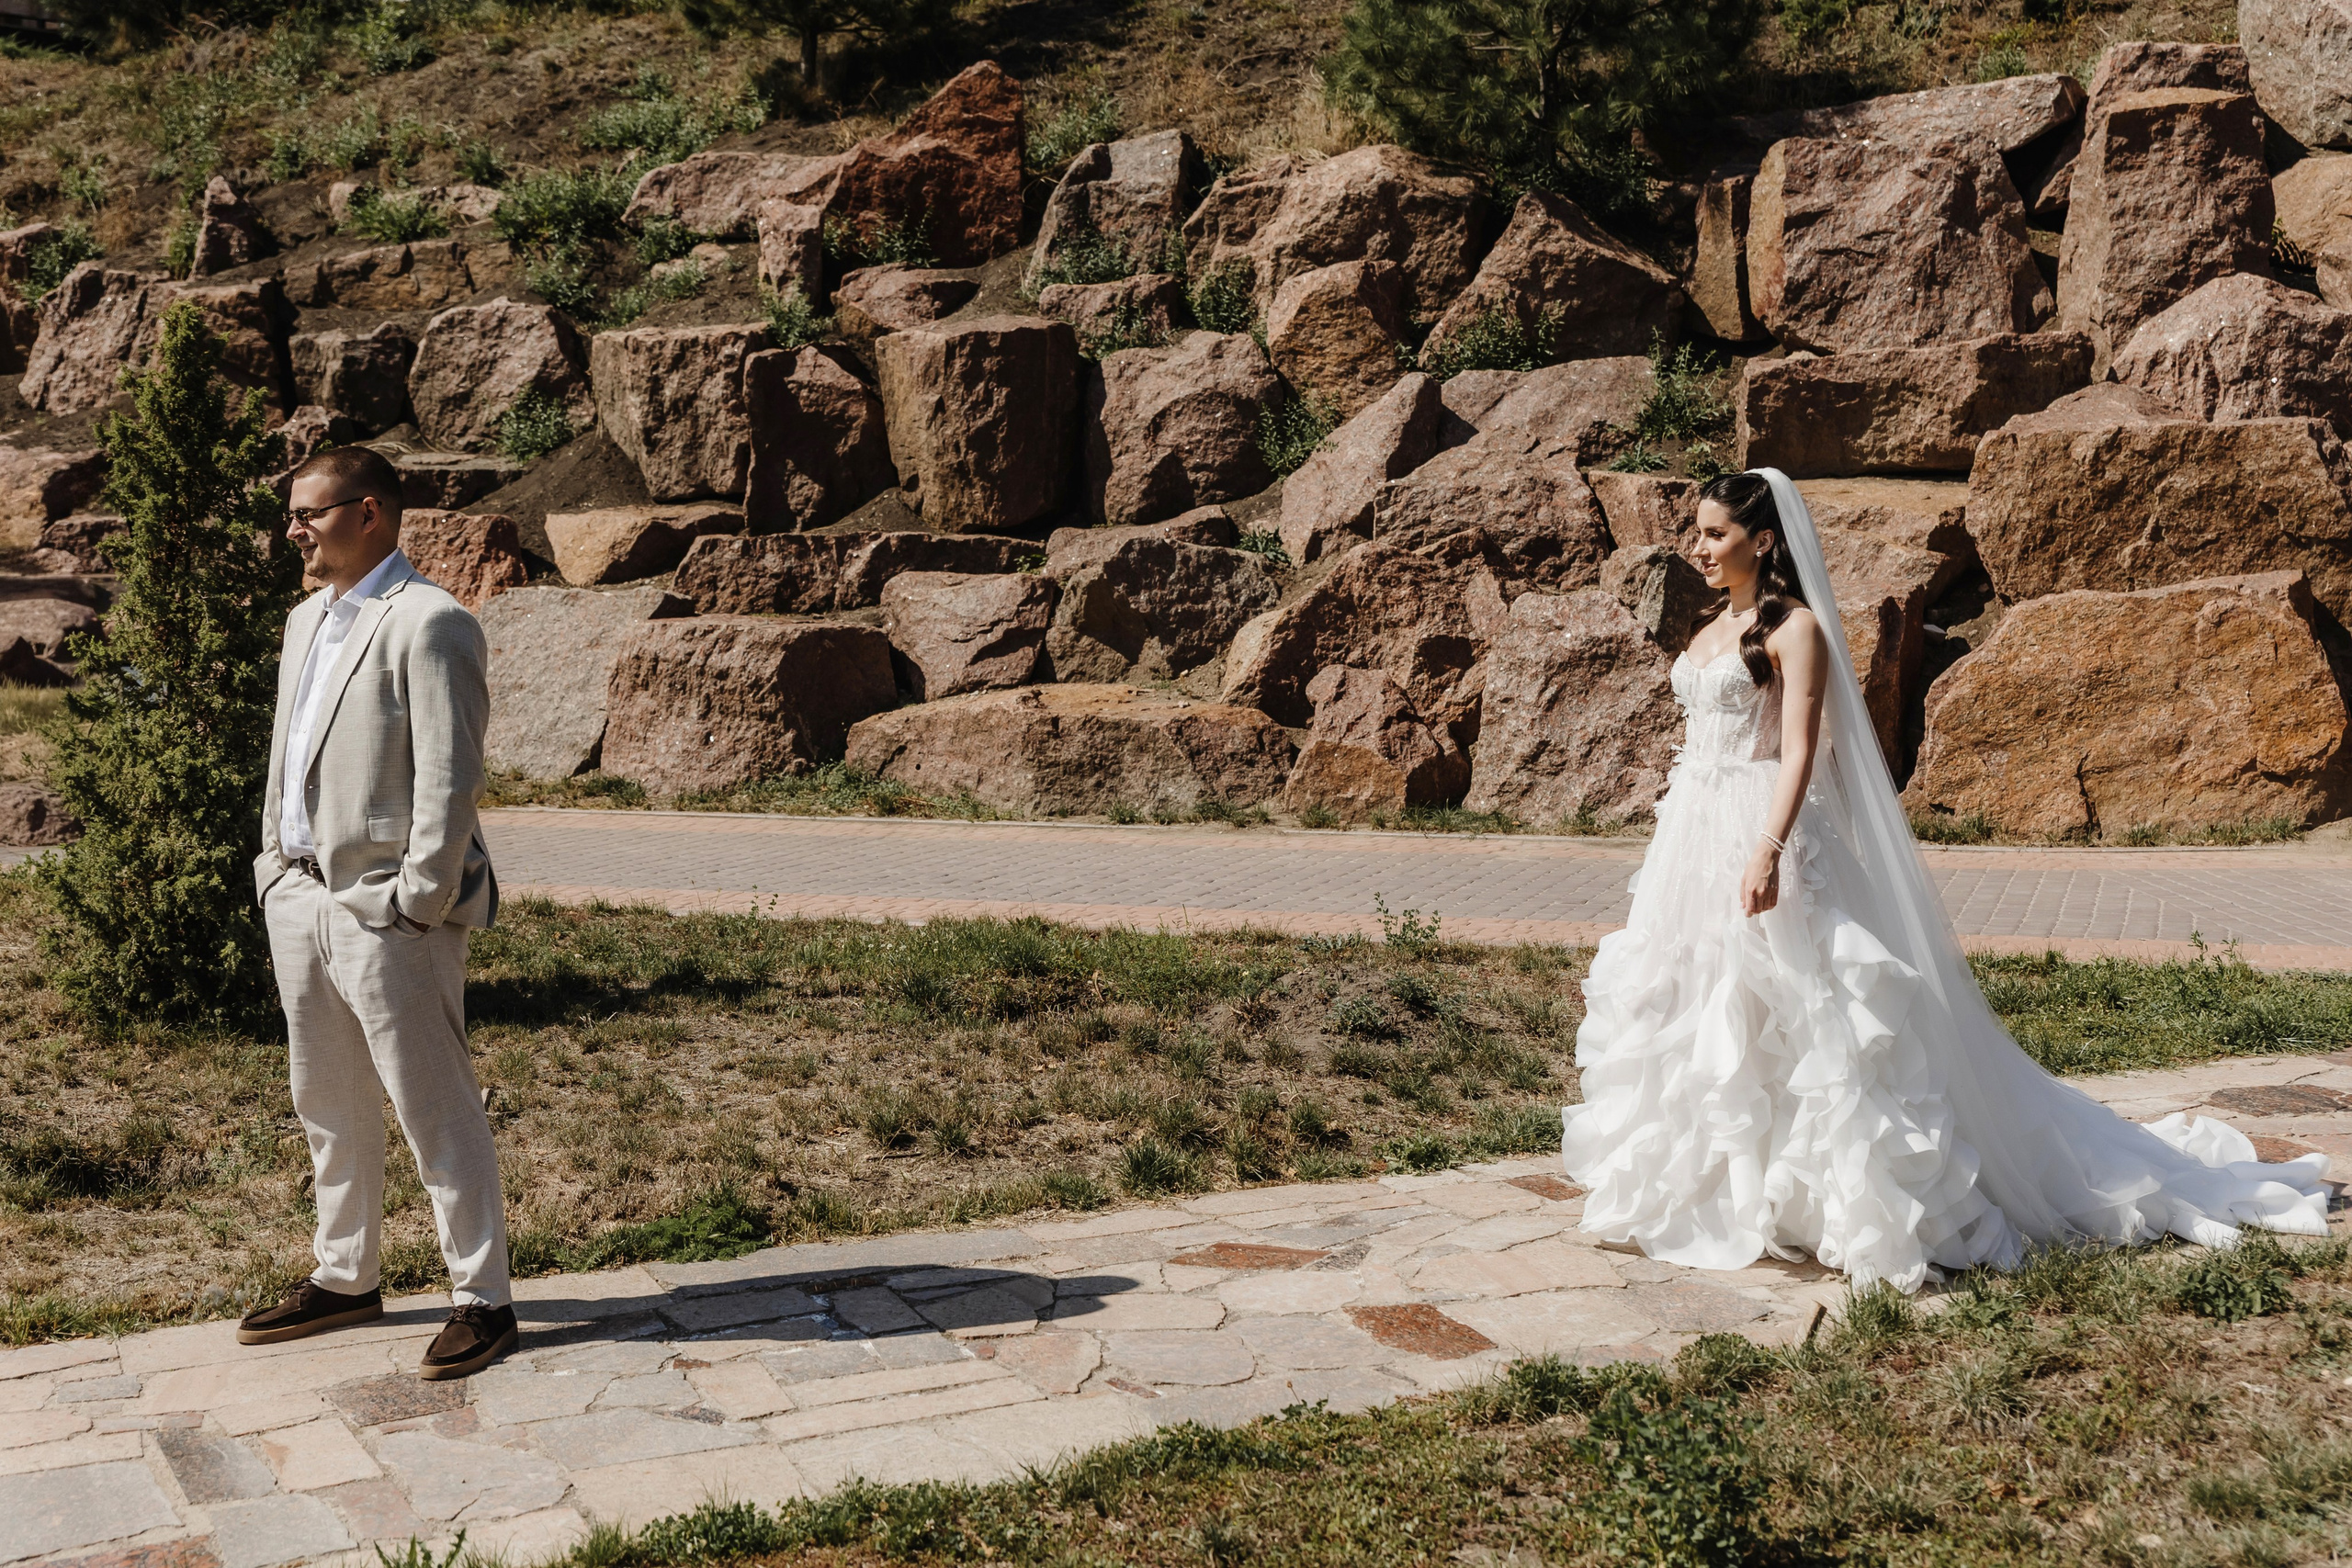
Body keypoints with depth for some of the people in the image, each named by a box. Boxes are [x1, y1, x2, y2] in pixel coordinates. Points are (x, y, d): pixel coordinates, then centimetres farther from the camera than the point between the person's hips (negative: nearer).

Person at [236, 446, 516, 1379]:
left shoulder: (429, 624, -13)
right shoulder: (307, 621, 16)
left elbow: (450, 782, -18)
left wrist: (416, 904, -18)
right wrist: (278, 874, 14)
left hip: (386, 911, -9)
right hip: (301, 899, 9)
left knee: (434, 1110, -1)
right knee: (329, 1106, 18)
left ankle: (483, 1298, 10)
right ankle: (346, 1278, 32)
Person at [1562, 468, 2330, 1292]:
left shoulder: (1794, 628, -10)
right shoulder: (1717, 626, 15)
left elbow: (1799, 750, -19)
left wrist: (1768, 848, -30)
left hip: (1764, 830, -9)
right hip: (1695, 834, 9)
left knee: (1786, 1006, -8)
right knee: (1688, 1001, 10)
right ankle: (1703, 1184, 22)